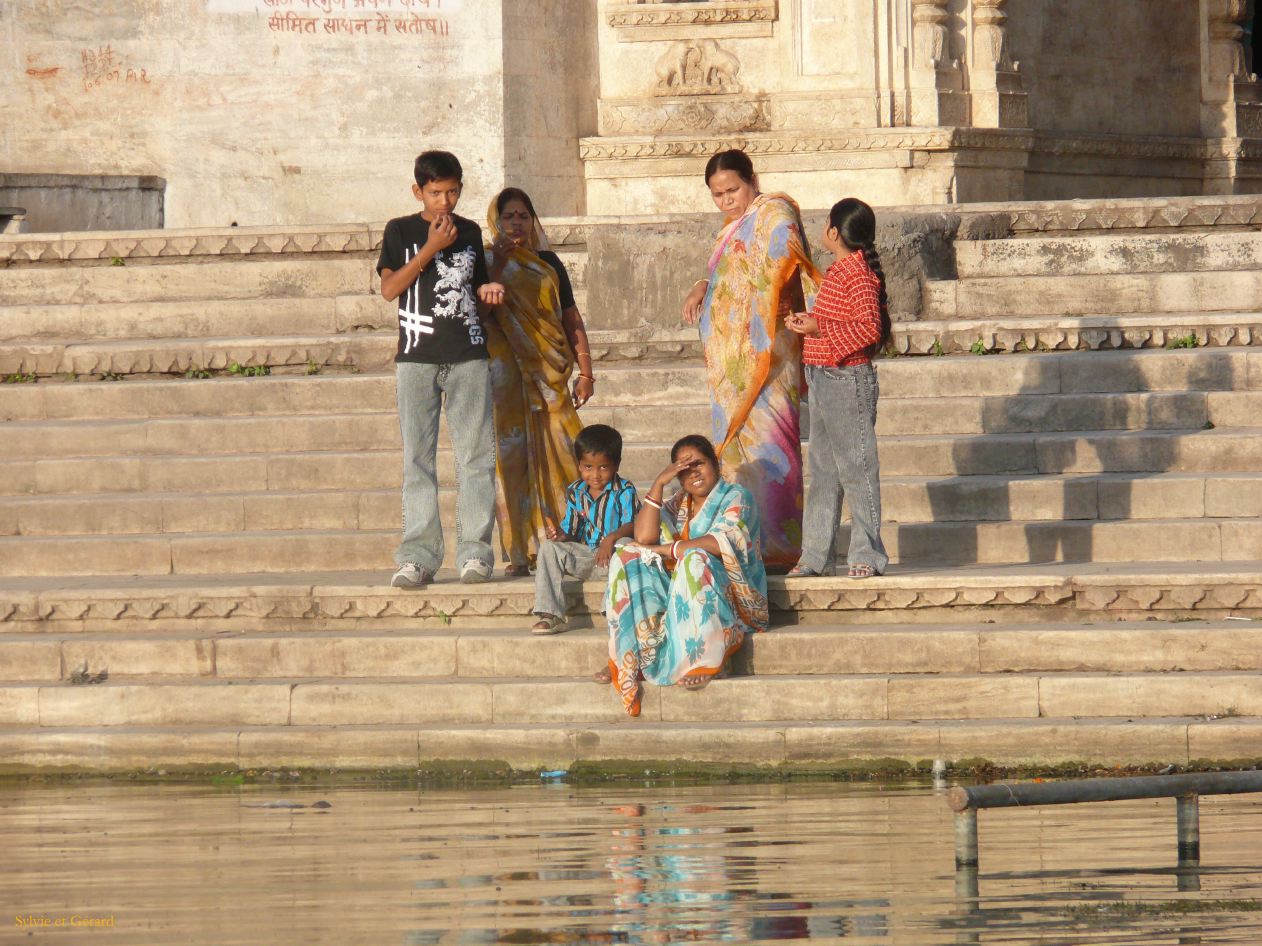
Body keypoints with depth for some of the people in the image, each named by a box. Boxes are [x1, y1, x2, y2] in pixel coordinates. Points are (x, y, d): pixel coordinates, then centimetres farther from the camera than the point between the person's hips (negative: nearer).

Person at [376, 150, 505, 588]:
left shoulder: (470, 233, 13)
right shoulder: (401, 231, 4)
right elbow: (390, 287, -7)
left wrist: (488, 291, 1)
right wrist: (431, 248, -12)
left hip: (468, 355, 2)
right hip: (417, 355, -2)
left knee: (475, 454, -3)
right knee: (418, 458, -3)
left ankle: (474, 551, -1)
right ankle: (418, 556, -2)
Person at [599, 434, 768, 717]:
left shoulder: (735, 497, -1)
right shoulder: (677, 505, 17)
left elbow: (721, 544, -19)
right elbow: (644, 537, -2)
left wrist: (665, 550, -11)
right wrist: (658, 484, -5)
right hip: (680, 592, 6)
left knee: (695, 559, -36)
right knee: (629, 557, -10)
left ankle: (704, 661, -32)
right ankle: (628, 659, -21)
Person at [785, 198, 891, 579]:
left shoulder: (858, 273, -16)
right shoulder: (838, 271, 15)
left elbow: (869, 329, -23)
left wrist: (820, 329, -22)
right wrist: (809, 321, 9)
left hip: (848, 379, -10)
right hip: (823, 379, 10)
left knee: (855, 468, -5)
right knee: (822, 471, 13)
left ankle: (867, 554, 0)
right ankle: (816, 556, 18)